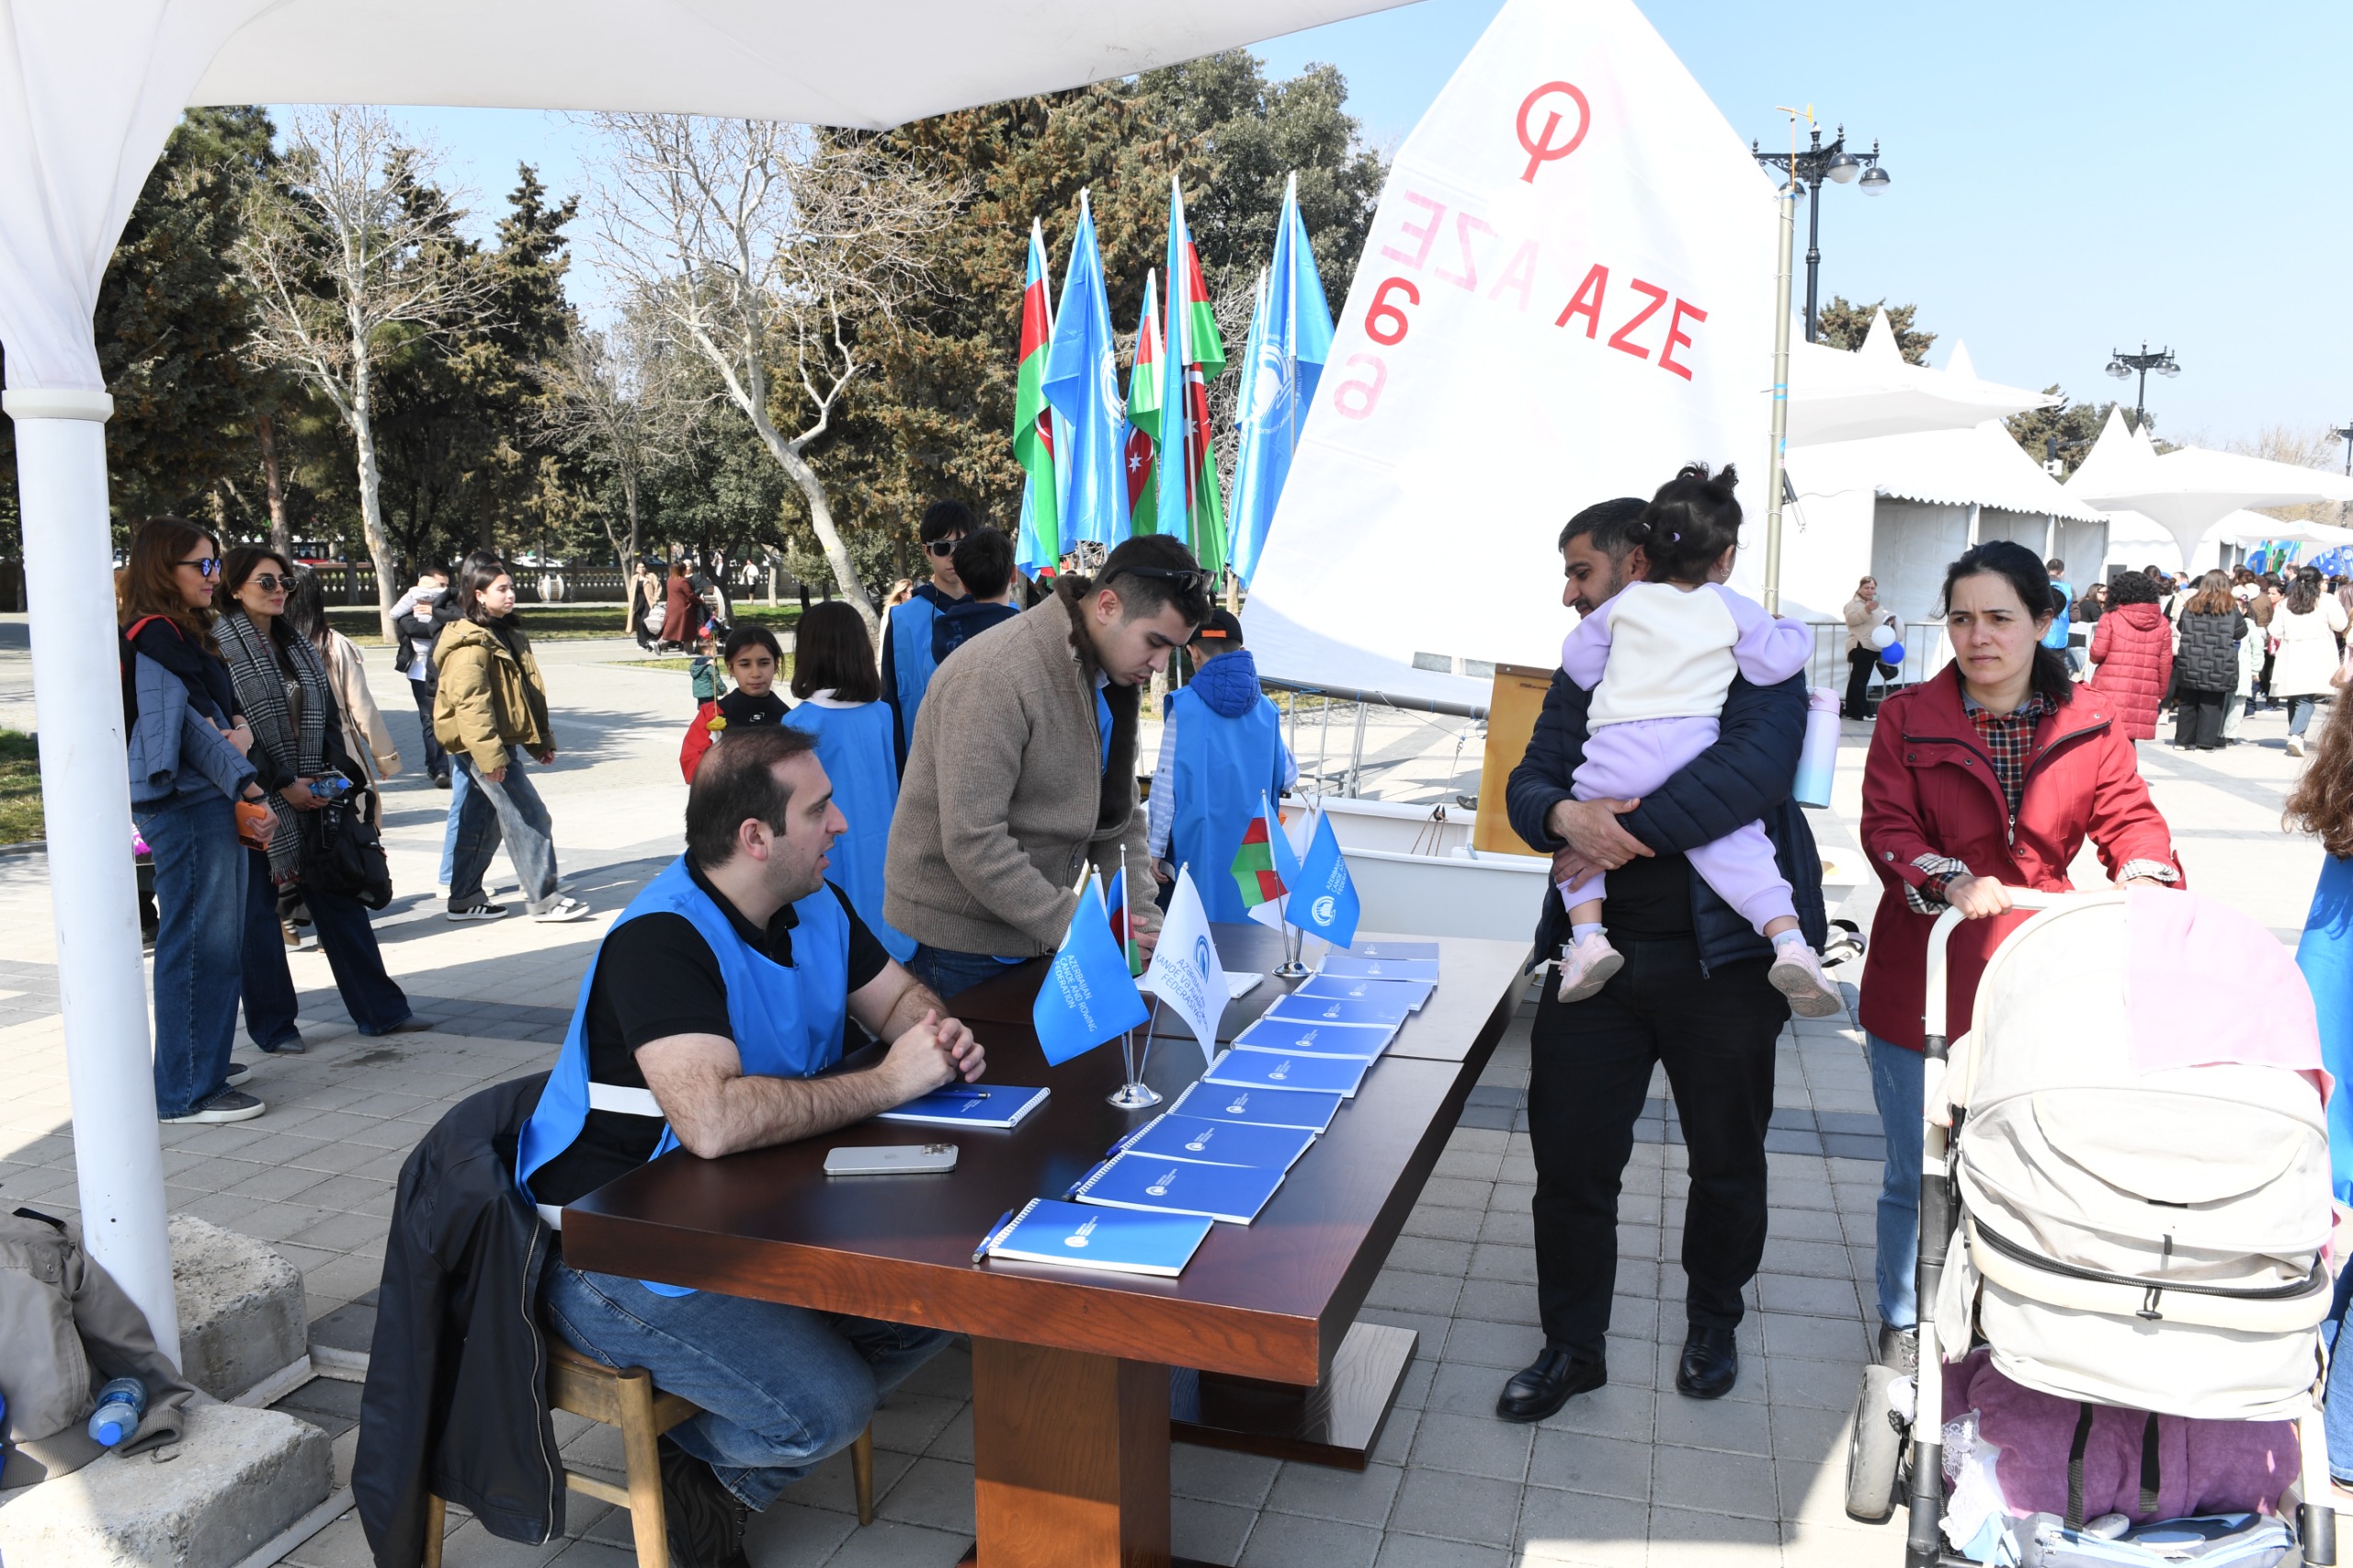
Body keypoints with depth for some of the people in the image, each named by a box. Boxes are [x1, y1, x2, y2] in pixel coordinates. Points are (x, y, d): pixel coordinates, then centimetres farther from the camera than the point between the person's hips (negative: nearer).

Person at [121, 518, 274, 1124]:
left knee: (213, 941, 17)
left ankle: (201, 1061, 30)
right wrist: (248, 786, -20)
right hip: (183, 805, -10)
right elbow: (187, 725, -17)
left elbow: (219, 707, 16)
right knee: (196, 944, -7)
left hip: (209, 803, 10)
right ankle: (187, 1091, -1)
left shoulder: (184, 635, 19)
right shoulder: (155, 636, -11)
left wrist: (240, 726, -7)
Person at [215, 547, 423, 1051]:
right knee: (257, 911, 4)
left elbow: (327, 715, 16)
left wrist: (333, 772, 2)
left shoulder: (297, 646, 13)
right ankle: (272, 1025, 14)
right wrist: (283, 784, -15)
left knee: (340, 900, 8)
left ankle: (379, 1009, 14)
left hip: (313, 795, 7)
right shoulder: (220, 647, -9)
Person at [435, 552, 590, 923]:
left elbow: (527, 693, 20)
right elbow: (470, 701, -23)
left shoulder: (507, 634, 16)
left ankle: (465, 899, 22)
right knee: (529, 816, -9)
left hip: (500, 742, 10)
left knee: (484, 819, 14)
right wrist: (490, 753, -28)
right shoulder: (471, 642, -15)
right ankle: (543, 899, -5)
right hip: (483, 744, -10)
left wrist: (541, 740, 20)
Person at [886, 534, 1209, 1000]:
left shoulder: (1114, 677, 4)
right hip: (958, 941, -7)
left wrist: (1143, 919, -5)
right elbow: (973, 844, -27)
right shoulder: (994, 677, -24)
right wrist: (1077, 927, -26)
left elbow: (1119, 816, 8)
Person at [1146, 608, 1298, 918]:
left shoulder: (1183, 706, -7)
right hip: (1252, 852, 3)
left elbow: (1166, 783, -8)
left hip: (1197, 849, -3)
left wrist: (1155, 850, -2)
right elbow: (1287, 776, 10)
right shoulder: (1266, 710, 3)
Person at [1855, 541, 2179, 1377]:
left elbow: (2127, 814, -2)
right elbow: (1886, 829, -10)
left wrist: (2147, 876, -24)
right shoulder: (1907, 719, -1)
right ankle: (1904, 1322, 31)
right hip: (1922, 983, -1)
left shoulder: (2090, 720, 4)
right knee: (1917, 1173, 9)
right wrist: (1950, 881, -28)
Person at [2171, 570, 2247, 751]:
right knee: (2211, 705, 3)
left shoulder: (2190, 605, 2)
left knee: (2187, 703, 12)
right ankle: (2205, 742, 2)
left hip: (2190, 665, 3)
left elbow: (2181, 628, 13)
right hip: (2218, 666, -2)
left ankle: (2184, 740, 16)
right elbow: (2241, 632, 4)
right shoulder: (2230, 607, -4)